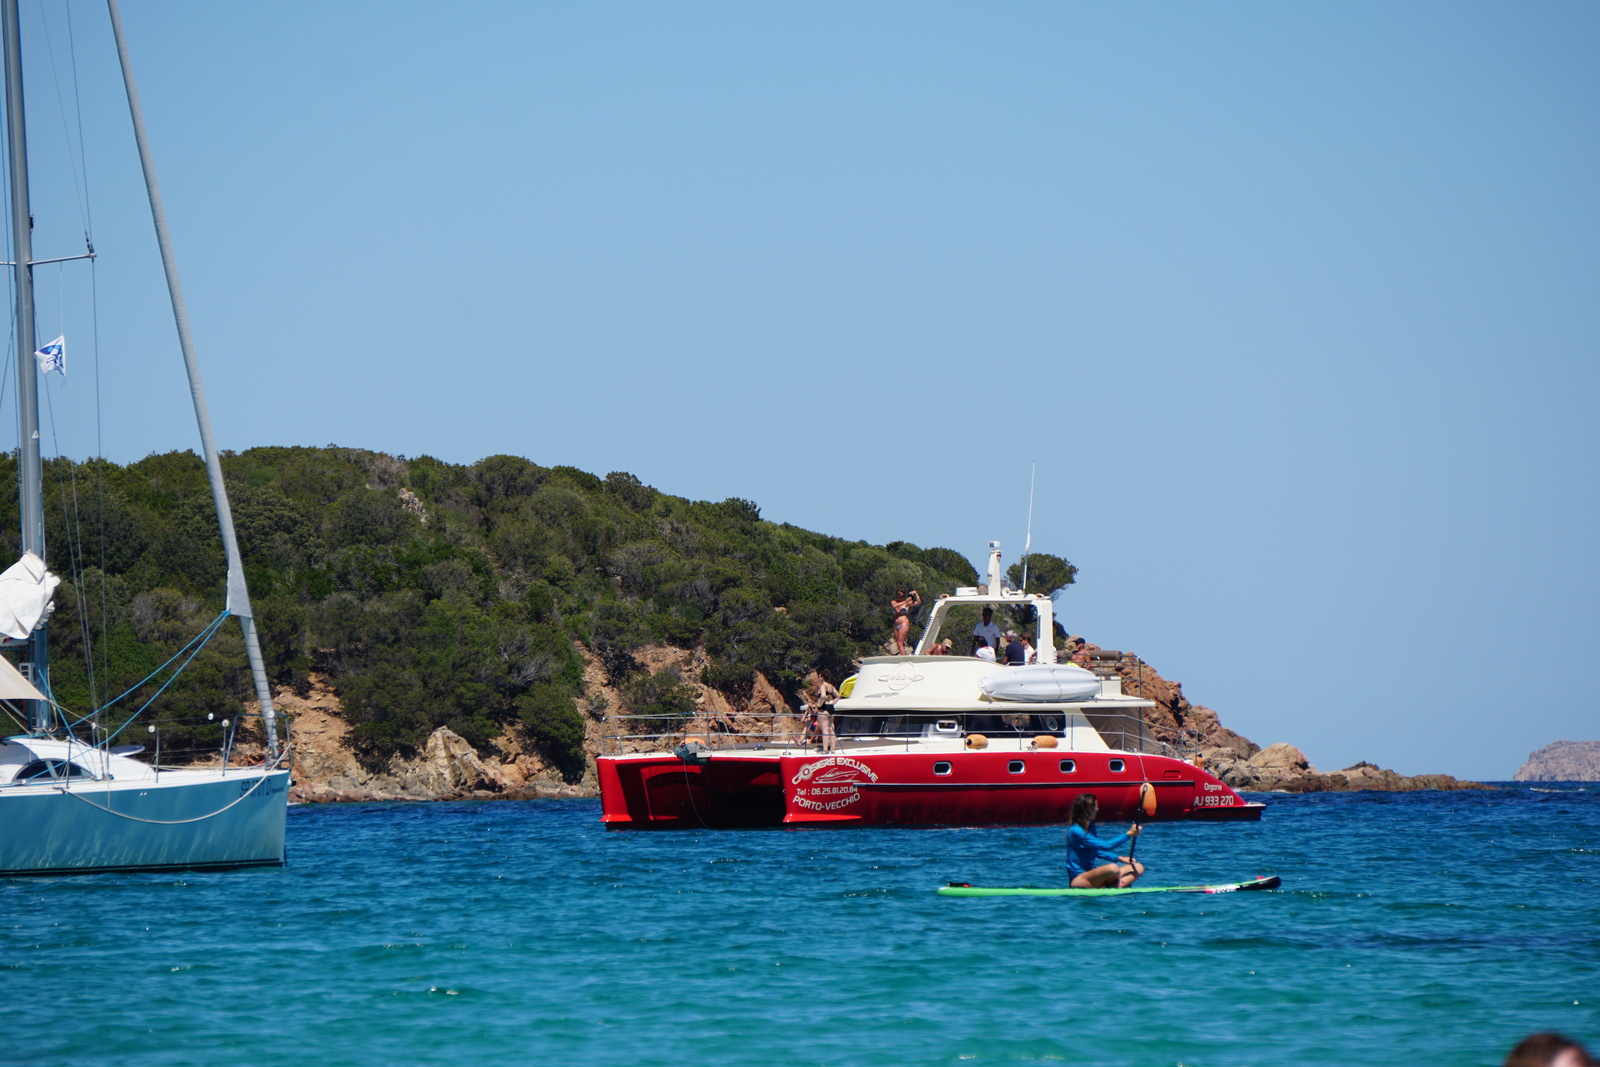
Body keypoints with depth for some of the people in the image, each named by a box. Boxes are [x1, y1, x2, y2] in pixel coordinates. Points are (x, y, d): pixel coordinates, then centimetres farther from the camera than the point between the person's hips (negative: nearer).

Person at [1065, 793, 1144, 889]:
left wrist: (1119, 858, 11)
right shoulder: (1075, 831, -17)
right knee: (1113, 868, -39)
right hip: (1077, 879, -10)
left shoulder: (1091, 827, 12)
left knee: (1138, 867, 2)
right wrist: (1128, 834, -20)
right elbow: (1105, 846, -23)